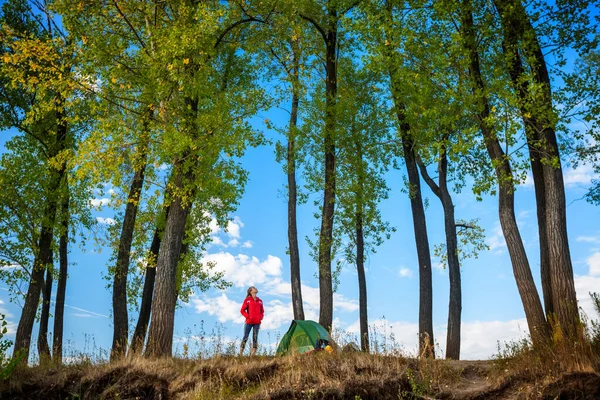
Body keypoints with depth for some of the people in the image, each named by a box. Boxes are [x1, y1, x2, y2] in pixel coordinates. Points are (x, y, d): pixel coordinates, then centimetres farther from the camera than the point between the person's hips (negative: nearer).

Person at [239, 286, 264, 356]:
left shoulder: (260, 301, 12)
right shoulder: (247, 300, 1)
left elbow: (262, 311, 18)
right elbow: (242, 310, 0)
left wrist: (261, 317, 1)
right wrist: (248, 316, -11)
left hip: (257, 322, 4)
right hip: (249, 322, -4)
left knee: (255, 338, 4)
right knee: (245, 337, -3)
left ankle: (253, 354, 7)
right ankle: (240, 354, 1)